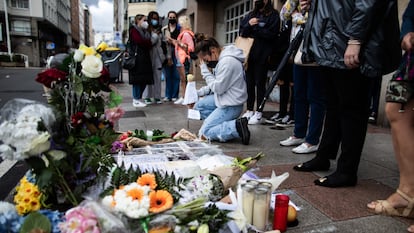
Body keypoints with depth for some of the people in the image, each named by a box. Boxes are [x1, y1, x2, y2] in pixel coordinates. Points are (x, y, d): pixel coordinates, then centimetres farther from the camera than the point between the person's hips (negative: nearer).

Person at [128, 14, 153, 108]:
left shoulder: (145, 31, 23)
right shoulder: (134, 30, -1)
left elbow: (149, 44, 16)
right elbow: (139, 41, -16)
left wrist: (146, 43, -5)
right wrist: (148, 42, -1)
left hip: (145, 58, 8)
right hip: (137, 58, -8)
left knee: (145, 80, 5)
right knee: (137, 79, -7)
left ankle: (138, 98, 15)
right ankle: (136, 100, 0)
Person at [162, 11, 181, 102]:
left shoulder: (180, 28, 6)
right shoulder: (164, 29, 12)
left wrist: (173, 41, -11)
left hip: (176, 53, -2)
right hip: (167, 54, 2)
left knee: (176, 75, -2)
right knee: (168, 75, 4)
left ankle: (174, 95, 6)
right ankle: (168, 95, 11)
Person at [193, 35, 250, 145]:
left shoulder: (227, 62, -24)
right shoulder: (222, 57, 7)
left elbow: (218, 88, -20)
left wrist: (205, 70, -13)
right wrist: (202, 91, 6)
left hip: (231, 106, -10)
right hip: (224, 98, 10)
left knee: (203, 133, -7)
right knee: (198, 106, 15)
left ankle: (237, 127, -13)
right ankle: (224, 124, 7)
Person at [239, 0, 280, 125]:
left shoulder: (273, 15, 0)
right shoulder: (250, 15, 16)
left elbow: (271, 34, -13)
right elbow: (241, 31, 7)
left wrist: (254, 28, -9)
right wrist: (249, 24, -12)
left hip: (262, 55, -5)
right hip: (249, 54, 5)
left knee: (260, 83, -1)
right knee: (249, 83, 8)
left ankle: (258, 112, 5)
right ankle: (249, 110, 16)